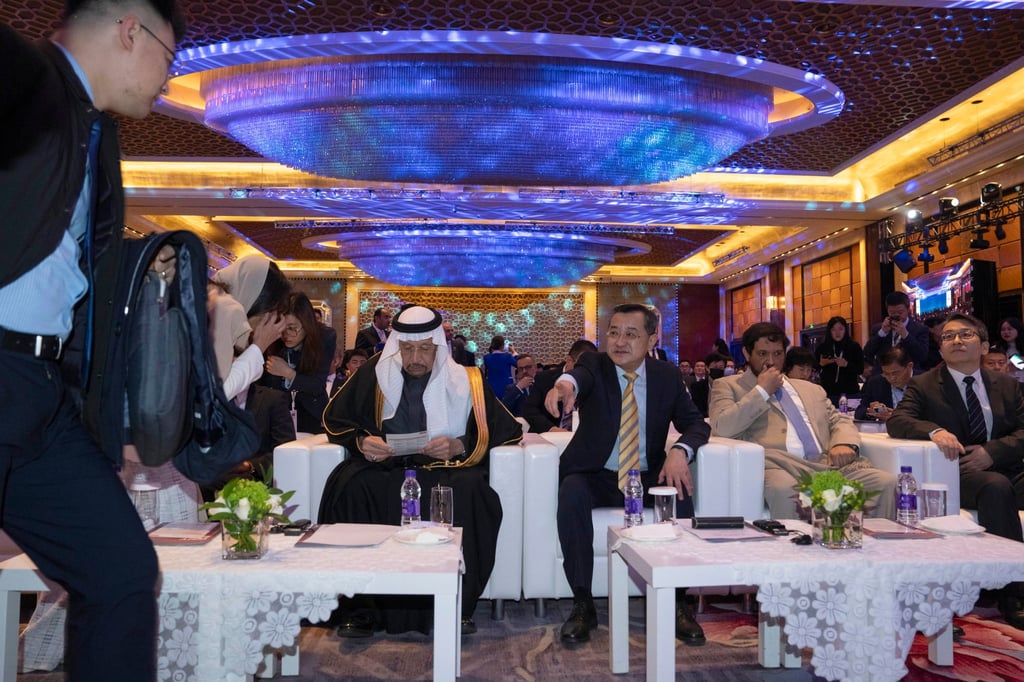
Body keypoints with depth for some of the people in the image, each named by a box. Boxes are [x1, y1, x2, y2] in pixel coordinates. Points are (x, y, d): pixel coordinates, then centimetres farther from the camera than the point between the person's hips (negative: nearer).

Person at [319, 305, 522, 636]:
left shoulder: (466, 380, 2)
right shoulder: (375, 372, 6)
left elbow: (507, 429, 2)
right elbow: (335, 418, 13)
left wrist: (459, 446, -14)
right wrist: (360, 441, -9)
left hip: (446, 468, -1)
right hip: (384, 468, 1)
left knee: (469, 490, -34)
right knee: (350, 487, -30)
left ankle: (458, 605, -20)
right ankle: (358, 605, -20)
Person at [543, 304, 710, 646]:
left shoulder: (668, 376, 2)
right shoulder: (595, 365, -6)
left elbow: (696, 424, 0)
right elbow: (581, 375, -31)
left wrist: (680, 451, -24)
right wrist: (566, 384, -58)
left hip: (649, 478, 2)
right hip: (595, 477, -1)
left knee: (680, 493, -28)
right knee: (571, 491, -33)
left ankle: (675, 601, -14)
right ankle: (582, 603, -23)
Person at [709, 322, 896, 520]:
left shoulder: (811, 389, 32)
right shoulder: (728, 385, 15)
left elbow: (840, 420, 25)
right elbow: (722, 428, -1)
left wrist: (845, 443, 1)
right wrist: (762, 391, 1)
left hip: (827, 462, 5)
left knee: (886, 483, -20)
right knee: (785, 491, -40)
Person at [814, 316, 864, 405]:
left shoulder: (854, 346, 3)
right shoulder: (822, 347, 5)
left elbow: (860, 369, -1)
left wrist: (846, 364, -18)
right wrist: (820, 364, -12)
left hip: (849, 392, -1)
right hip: (828, 392, 1)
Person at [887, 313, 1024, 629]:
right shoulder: (923, 385, 9)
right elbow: (896, 421, -6)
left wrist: (993, 450, -14)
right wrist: (933, 430, -26)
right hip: (959, 473, -3)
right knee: (996, 487, -34)